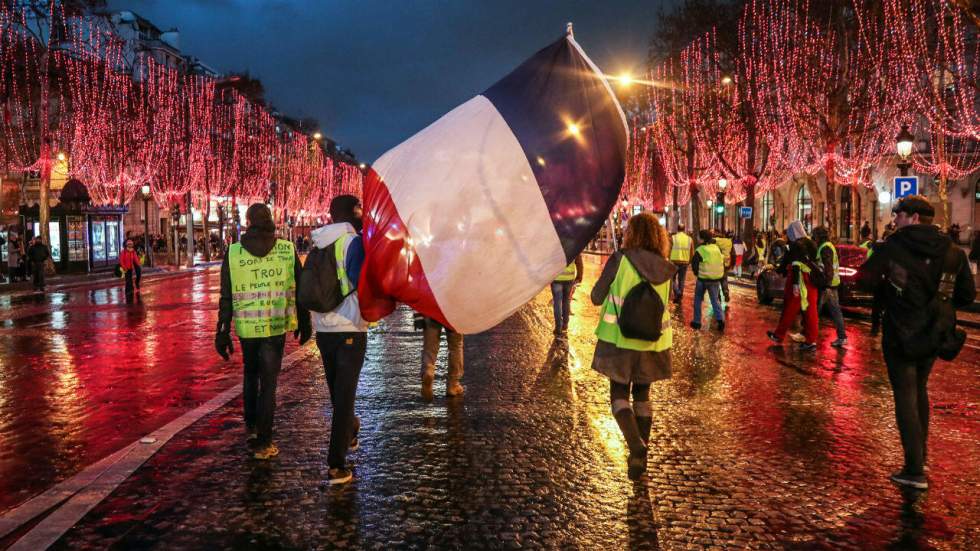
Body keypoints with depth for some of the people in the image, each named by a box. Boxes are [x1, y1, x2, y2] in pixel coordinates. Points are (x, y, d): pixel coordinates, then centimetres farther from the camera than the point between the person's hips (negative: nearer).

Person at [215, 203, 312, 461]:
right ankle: (263, 443, 7)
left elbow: (227, 297, -1)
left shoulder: (233, 253, -3)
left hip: (247, 327, 1)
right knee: (268, 382, 5)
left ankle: (250, 426, 31)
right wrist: (304, 322, 11)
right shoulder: (287, 249, -4)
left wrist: (223, 332, 4)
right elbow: (300, 290, 0)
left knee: (250, 374, 25)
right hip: (276, 326, -1)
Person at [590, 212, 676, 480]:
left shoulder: (620, 260, -12)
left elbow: (597, 297, -6)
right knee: (642, 395, 19)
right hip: (652, 343, 4)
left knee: (619, 395, 8)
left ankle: (636, 445, -14)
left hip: (620, 340, -3)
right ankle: (641, 453, 24)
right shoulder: (665, 269, -1)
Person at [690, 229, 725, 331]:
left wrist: (697, 273, 10)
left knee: (698, 300, 12)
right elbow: (722, 262, 10)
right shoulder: (717, 248, 4)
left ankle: (697, 321, 13)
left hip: (703, 279, -4)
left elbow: (694, 264, -8)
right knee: (715, 300, 13)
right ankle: (720, 318, -7)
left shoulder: (700, 250, -12)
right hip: (716, 279, 4)